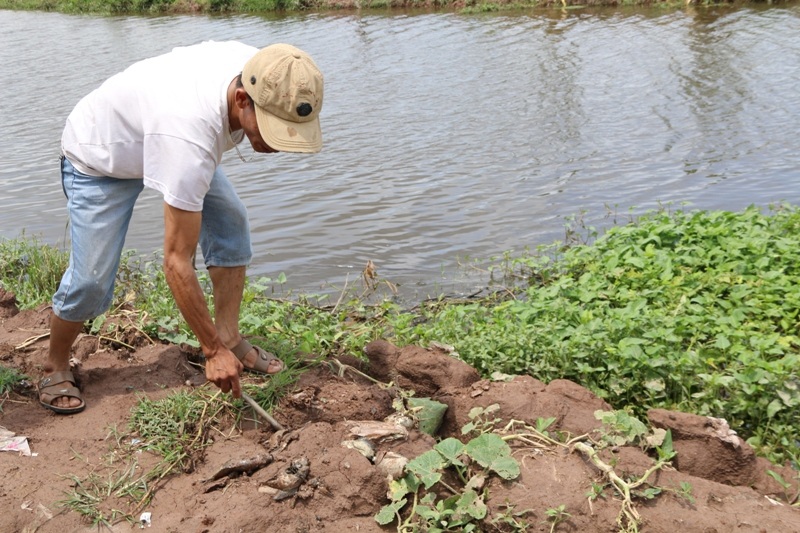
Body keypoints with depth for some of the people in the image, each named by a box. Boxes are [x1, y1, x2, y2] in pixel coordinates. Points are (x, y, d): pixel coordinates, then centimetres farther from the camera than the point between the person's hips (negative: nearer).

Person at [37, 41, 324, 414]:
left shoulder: (259, 71, -26)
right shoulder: (191, 140, -47)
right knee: (91, 279, -9)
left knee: (230, 223, -8)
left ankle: (230, 336, 5)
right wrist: (212, 351, -33)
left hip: (153, 129, 7)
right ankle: (55, 367, 17)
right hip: (99, 155, -7)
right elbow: (177, 262, -40)